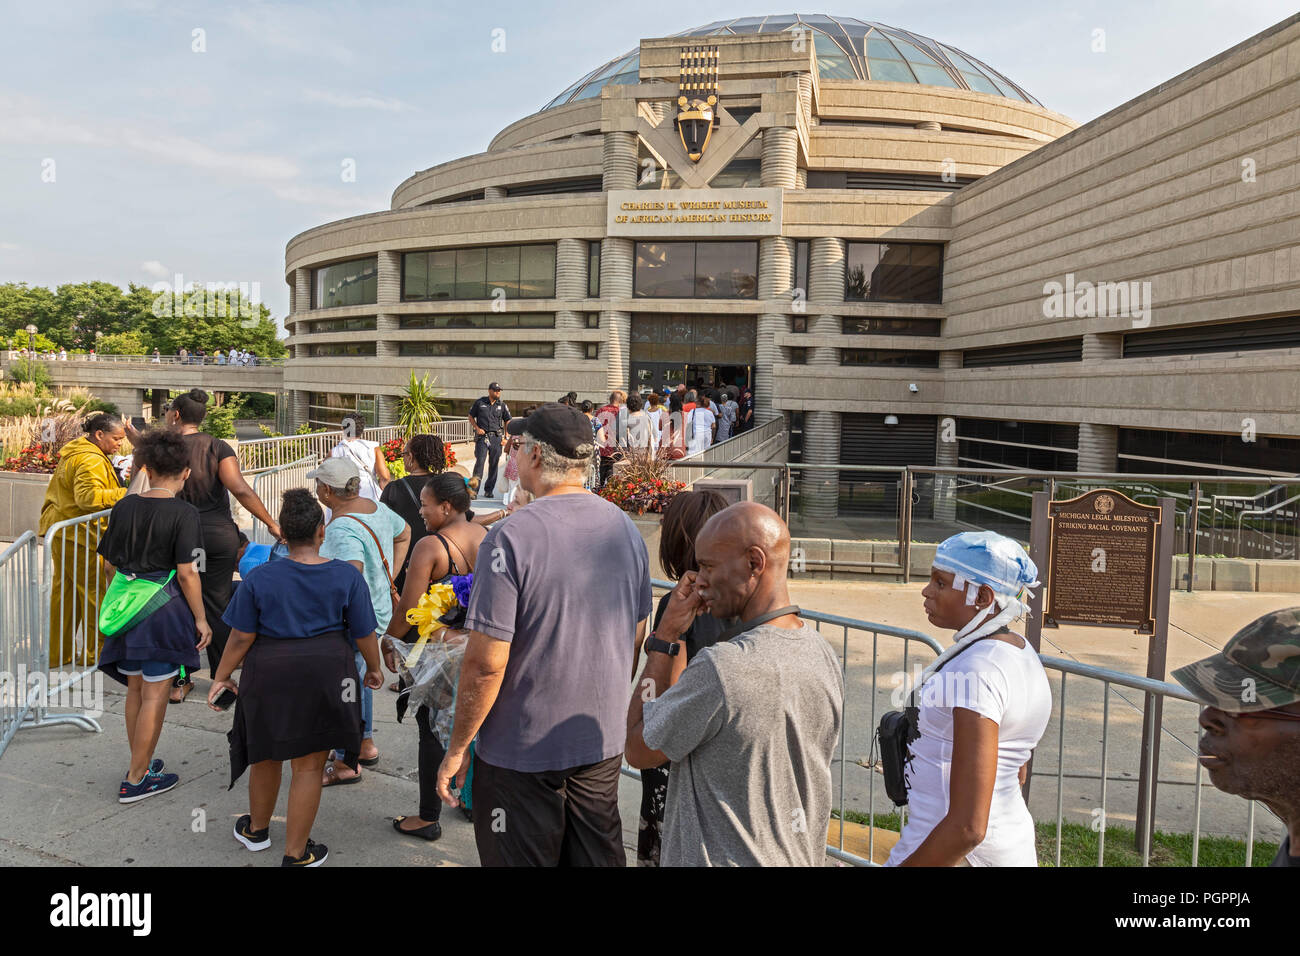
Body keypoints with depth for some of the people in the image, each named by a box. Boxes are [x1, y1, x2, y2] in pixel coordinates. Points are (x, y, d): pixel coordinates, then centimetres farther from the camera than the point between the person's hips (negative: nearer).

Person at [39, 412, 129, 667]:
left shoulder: (73, 452, 17)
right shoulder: (91, 460, -18)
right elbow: (88, 497, -29)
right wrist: (124, 494, -28)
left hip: (61, 531, 11)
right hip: (80, 535, -11)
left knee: (64, 591, 14)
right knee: (93, 591, -1)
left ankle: (58, 653, 21)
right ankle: (93, 653, 7)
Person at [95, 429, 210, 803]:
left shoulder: (124, 507, 2)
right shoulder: (184, 513, -14)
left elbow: (110, 560, 10)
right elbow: (186, 573, -16)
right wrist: (201, 619, -9)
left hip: (125, 602, 6)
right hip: (164, 607, -6)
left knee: (135, 689, 19)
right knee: (154, 695, 4)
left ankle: (141, 762, 34)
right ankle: (136, 780, 11)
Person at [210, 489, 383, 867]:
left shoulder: (259, 578, -9)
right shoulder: (347, 577, -10)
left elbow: (241, 637, -5)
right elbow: (364, 635, -4)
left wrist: (222, 676, 9)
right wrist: (374, 668, 13)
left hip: (268, 675, 1)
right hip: (325, 676, -1)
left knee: (266, 756, 23)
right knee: (309, 765, 10)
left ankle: (257, 829, 46)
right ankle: (295, 854, 20)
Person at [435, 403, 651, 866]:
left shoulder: (511, 537, -20)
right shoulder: (626, 528, 0)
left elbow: (486, 663, -20)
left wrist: (457, 749, -7)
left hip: (522, 753, -5)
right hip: (602, 744, 6)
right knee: (599, 857, 20)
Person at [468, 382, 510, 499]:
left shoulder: (502, 405, 7)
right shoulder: (480, 403, 2)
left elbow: (508, 421, 13)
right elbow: (471, 417, 11)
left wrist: (506, 438, 6)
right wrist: (477, 428, -4)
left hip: (496, 438, 2)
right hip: (482, 437, -2)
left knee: (494, 465, 3)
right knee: (479, 462, -10)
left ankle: (488, 490, 13)